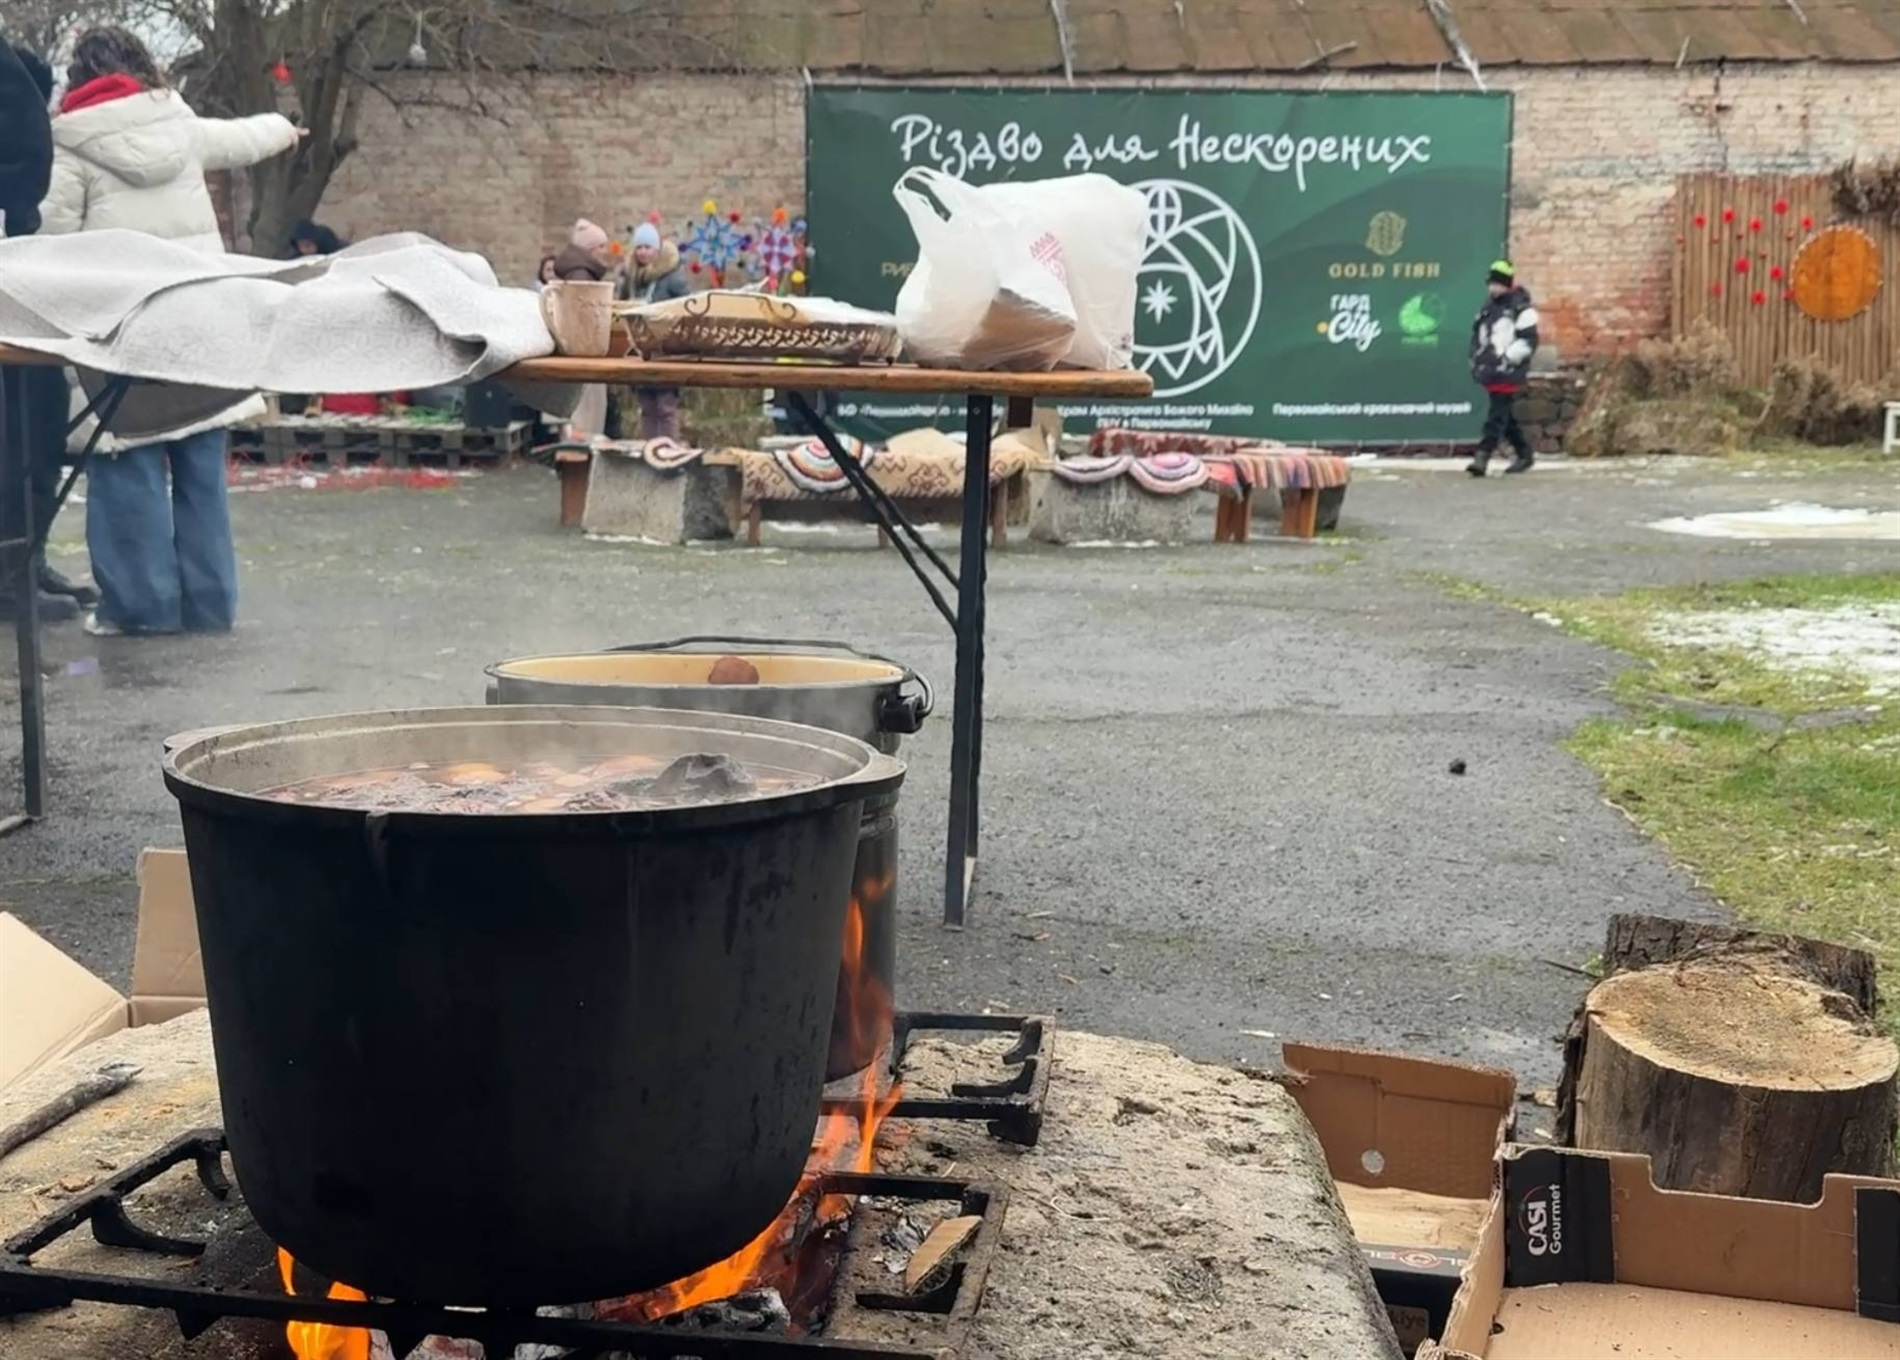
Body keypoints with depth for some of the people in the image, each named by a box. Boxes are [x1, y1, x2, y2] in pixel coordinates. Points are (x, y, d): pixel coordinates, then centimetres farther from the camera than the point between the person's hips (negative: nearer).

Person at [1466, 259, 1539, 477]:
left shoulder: (1521, 308, -6)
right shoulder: (1488, 307, 18)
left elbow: (1528, 340, -12)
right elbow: (1477, 334, 26)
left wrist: (1507, 358, -17)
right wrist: (1476, 359, 15)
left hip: (1508, 372, -8)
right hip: (1490, 371, 8)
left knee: (1497, 415, -13)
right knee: (1506, 416, 13)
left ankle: (1483, 457, -20)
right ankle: (1524, 454, 25)